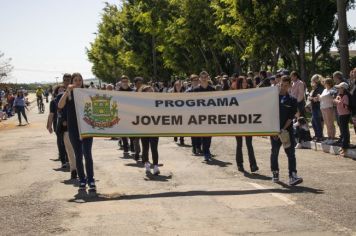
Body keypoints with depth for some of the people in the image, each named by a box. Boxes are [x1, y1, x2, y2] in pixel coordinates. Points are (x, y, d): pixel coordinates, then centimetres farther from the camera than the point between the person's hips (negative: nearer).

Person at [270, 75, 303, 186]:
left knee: (291, 153, -7)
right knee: (274, 152, 10)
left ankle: (293, 176, -12)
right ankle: (275, 173, 27)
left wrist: (283, 129, -12)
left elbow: (291, 117, -1)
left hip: (287, 130, 0)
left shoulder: (292, 100, 4)